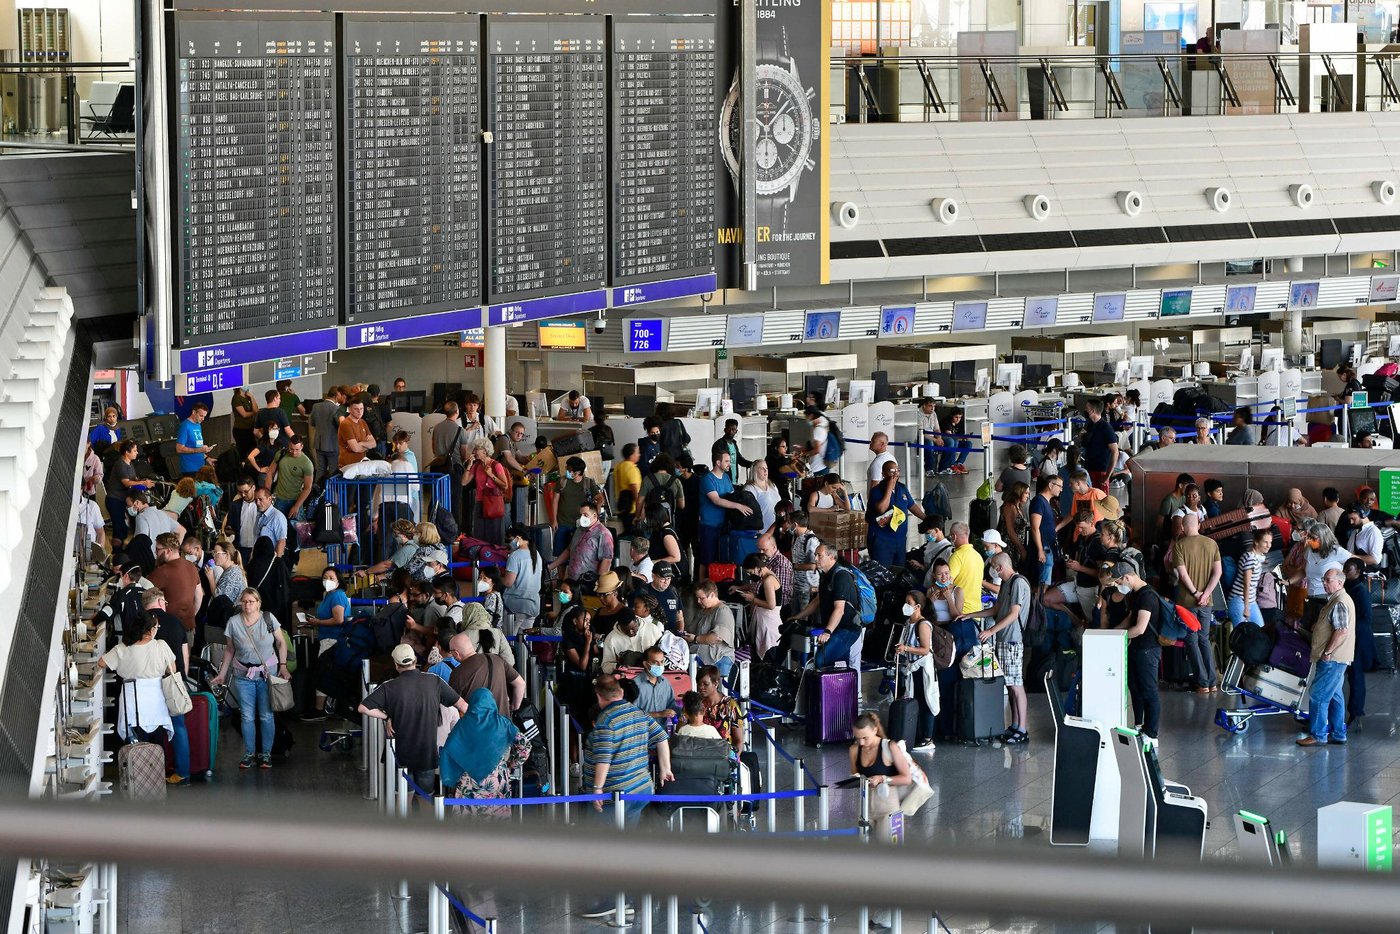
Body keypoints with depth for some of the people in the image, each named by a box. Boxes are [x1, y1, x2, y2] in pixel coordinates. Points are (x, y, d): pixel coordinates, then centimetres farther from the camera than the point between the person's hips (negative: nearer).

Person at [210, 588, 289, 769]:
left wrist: (283, 666, -2)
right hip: (243, 675, 1)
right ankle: (249, 755, 11)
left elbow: (281, 643, 6)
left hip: (267, 673, -1)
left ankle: (266, 754, 12)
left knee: (266, 715, 1)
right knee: (247, 716, 2)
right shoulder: (233, 623, -2)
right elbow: (230, 650, 7)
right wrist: (222, 674, 7)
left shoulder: (268, 619, -4)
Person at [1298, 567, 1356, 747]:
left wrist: (1328, 652, -20)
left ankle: (1318, 735, -5)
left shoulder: (1340, 603, -17)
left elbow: (1342, 631, -24)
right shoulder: (1335, 600, 16)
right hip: (1335, 659, 11)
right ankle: (1338, 734, 20)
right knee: (1334, 696, 15)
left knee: (1318, 696, -8)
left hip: (1333, 659, -11)